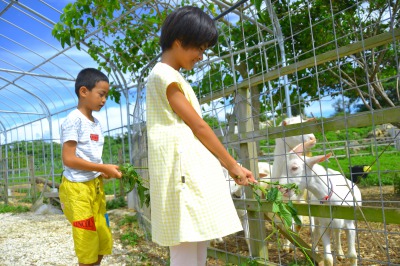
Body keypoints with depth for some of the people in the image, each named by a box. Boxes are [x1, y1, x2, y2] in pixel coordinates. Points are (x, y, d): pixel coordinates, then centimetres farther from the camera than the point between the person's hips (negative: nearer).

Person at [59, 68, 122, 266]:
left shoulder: (97, 124, 11)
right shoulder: (74, 120, -13)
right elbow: (68, 159, -18)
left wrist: (105, 172, -4)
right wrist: (103, 168, -18)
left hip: (96, 186, 8)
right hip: (77, 187, -8)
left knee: (102, 241, 14)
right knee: (87, 244, 2)